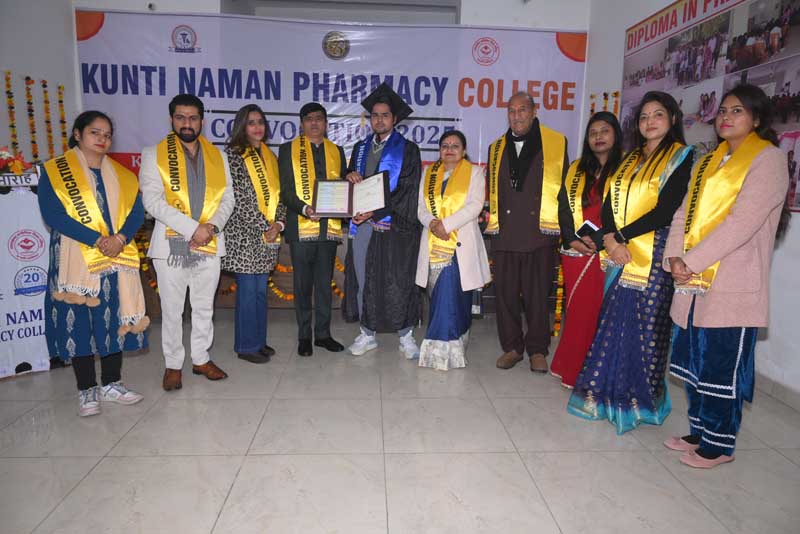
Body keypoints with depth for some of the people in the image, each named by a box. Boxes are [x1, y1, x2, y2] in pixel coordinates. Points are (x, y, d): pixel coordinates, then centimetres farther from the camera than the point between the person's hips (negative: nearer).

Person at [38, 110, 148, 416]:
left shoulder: (121, 175, 14)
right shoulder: (54, 171, 2)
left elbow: (136, 212, 4)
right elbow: (52, 214, -11)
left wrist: (120, 238, -15)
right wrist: (98, 240, -19)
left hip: (117, 262, 4)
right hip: (77, 263, -3)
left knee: (114, 320, 7)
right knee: (79, 324, 1)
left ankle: (111, 384, 20)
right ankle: (86, 390, 14)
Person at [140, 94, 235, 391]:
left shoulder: (217, 156, 11)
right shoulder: (154, 155, 1)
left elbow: (227, 198, 6)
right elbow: (153, 201, -10)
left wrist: (212, 226, -13)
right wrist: (192, 228, -18)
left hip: (209, 244, 3)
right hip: (171, 244, -3)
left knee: (204, 307, 13)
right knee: (172, 310, 6)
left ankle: (201, 359, 27)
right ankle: (173, 365, 21)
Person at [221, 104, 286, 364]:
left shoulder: (269, 156, 14)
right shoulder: (232, 155, -6)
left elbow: (277, 194, 12)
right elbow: (239, 199, -13)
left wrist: (278, 223, -4)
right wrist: (264, 227, -13)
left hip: (269, 235, 6)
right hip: (244, 235, -6)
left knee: (261, 289, 12)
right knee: (248, 290, -2)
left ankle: (259, 340, 23)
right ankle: (246, 346, 11)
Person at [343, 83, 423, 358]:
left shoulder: (407, 149, 2)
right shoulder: (361, 148, 17)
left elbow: (406, 191, -8)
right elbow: (350, 185, 19)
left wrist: (374, 212, -15)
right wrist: (350, 177, -5)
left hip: (394, 225, -4)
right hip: (362, 223, 5)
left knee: (397, 282, -2)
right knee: (363, 280, 6)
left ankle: (405, 336, 13)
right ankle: (368, 334, 20)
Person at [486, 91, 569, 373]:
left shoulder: (556, 143, 6)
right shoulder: (496, 148, 16)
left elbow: (565, 186, 7)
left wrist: (559, 223, 2)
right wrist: (492, 217, 11)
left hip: (540, 232, -3)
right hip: (504, 233, 3)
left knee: (538, 294, 3)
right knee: (506, 293, 5)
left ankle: (537, 350, 17)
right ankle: (511, 347, 19)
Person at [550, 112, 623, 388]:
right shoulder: (576, 170, 15)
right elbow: (564, 208, 10)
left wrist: (597, 239, -15)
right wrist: (572, 239, -5)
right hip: (575, 252, 3)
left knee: (598, 311, -3)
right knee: (576, 310, 5)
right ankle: (570, 368, 15)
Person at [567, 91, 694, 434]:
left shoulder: (682, 157, 0)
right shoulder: (630, 160, 18)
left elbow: (666, 209, -12)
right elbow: (608, 203, 9)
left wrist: (622, 236, -12)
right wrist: (610, 238, -9)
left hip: (653, 255, -5)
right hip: (619, 253, 5)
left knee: (643, 325, 0)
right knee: (612, 321, 7)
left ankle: (639, 399, 15)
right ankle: (608, 391, 20)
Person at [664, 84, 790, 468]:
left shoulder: (768, 158, -4)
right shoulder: (708, 162, 18)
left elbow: (742, 221, -15)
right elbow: (684, 214, 11)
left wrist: (691, 261, -17)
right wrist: (674, 257, -5)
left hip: (732, 286, -7)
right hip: (694, 282, 7)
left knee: (722, 368, 2)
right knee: (694, 363, 13)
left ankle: (719, 444, 17)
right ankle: (699, 432, 28)